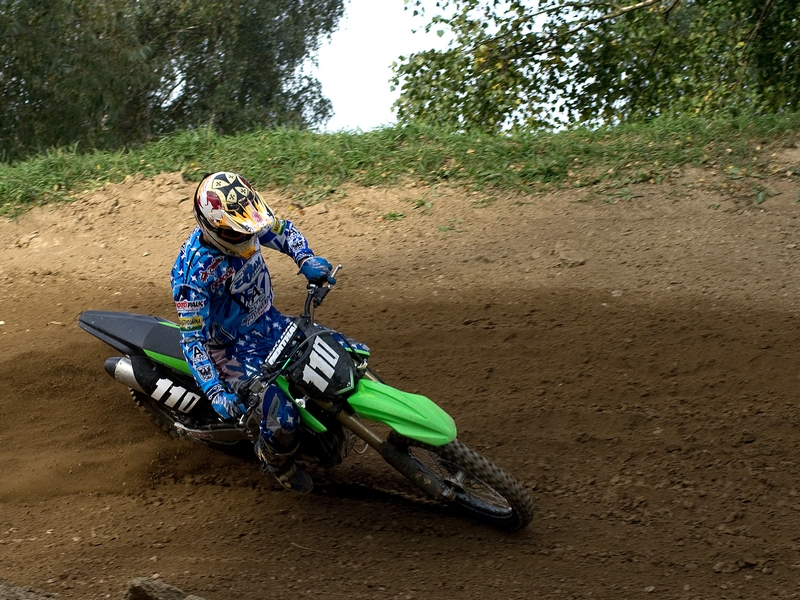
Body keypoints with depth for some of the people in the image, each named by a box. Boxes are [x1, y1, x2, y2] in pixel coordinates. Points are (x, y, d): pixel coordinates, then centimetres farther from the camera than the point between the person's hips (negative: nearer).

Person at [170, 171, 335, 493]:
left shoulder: (242, 226, -14)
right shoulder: (193, 270, -32)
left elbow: (283, 231, 6)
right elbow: (192, 338, -29)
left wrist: (306, 260, -15)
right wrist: (215, 393, -38)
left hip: (268, 321, 7)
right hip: (233, 348, -7)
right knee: (283, 418, -21)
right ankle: (276, 459, 17)